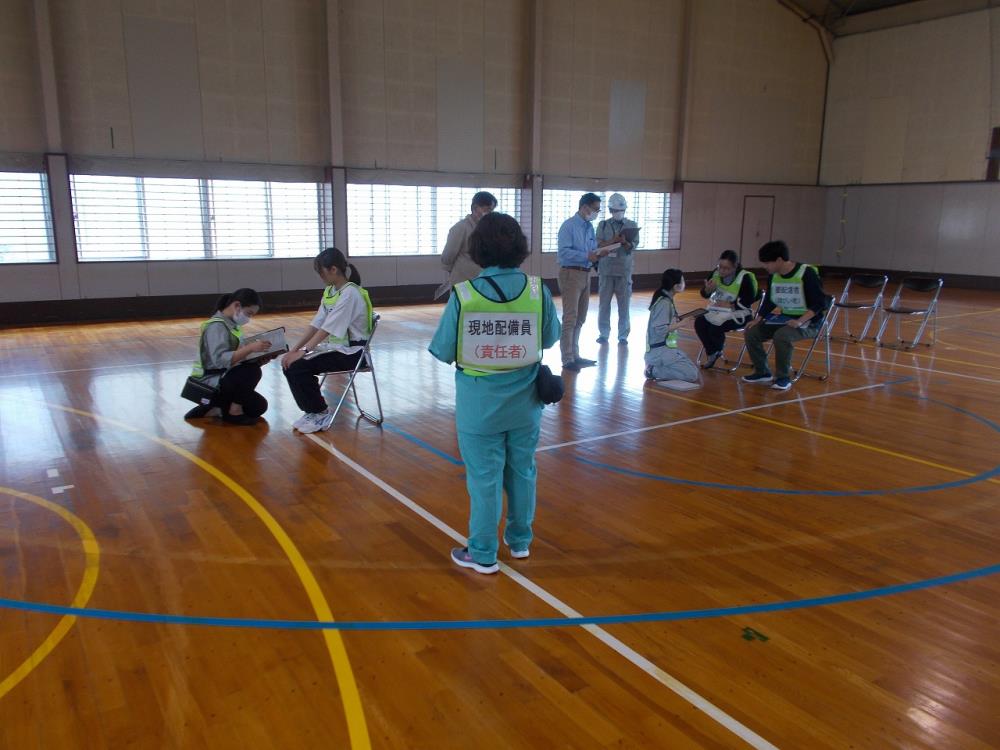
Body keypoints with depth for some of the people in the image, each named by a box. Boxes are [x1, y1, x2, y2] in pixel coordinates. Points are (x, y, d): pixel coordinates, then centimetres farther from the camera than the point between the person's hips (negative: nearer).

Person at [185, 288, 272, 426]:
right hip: (210, 382, -10)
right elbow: (220, 360, -32)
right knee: (252, 371, -30)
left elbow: (235, 357, 10)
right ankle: (235, 411, -12)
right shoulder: (217, 326, -19)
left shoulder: (232, 324, 9)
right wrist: (250, 348, -36)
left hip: (223, 379, 10)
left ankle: (210, 409, 13)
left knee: (259, 406, 7)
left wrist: (259, 359, -7)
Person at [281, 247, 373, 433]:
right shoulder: (329, 291, 10)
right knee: (290, 364, -6)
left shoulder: (350, 293, -18)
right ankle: (312, 411, 10)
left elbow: (327, 328, -23)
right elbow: (316, 324, 7)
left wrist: (303, 351, -25)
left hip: (351, 351, -8)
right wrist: (294, 349, -2)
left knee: (298, 367, -19)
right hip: (334, 346, 8)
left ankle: (321, 414, -1)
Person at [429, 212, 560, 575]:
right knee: (522, 472, 20)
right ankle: (520, 540, 38)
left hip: (480, 406, -3)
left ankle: (483, 554, 23)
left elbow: (443, 352, -12)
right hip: (524, 404, 3)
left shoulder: (463, 296, -17)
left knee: (484, 479, 10)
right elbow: (550, 338, 3)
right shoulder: (538, 291, -11)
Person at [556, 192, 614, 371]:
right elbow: (564, 251, -20)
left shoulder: (589, 227, 14)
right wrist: (587, 256, -25)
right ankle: (567, 359, -4)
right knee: (570, 318, -8)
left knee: (580, 319, 14)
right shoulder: (569, 225, -11)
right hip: (570, 274, -9)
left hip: (585, 274, 9)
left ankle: (574, 355, 23)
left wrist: (599, 254, -6)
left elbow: (591, 250, 16)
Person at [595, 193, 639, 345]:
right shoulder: (603, 225, 6)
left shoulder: (632, 225, 5)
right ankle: (603, 333, 15)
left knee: (624, 303, 2)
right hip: (606, 269, 0)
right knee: (604, 302, 5)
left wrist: (625, 242, -25)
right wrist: (614, 240, -19)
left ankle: (623, 335, 10)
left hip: (624, 269, 0)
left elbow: (632, 247, -4)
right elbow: (598, 245, -4)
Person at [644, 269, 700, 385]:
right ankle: (653, 371, -8)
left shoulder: (666, 299, 9)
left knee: (694, 367, 14)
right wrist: (681, 324, -16)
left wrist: (679, 320, 4)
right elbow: (660, 329, -24)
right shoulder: (664, 303, -19)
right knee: (692, 374, -14)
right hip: (659, 351, -10)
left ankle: (656, 367, 9)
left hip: (666, 347, 10)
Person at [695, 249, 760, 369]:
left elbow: (748, 302, -18)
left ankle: (717, 351, 5)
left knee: (716, 327, -30)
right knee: (699, 322, -20)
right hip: (718, 310, 6)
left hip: (738, 314, -6)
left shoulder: (745, 278, -19)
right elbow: (705, 295, 3)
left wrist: (729, 305, -22)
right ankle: (711, 352, 0)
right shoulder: (716, 273, -4)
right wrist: (708, 290, -19)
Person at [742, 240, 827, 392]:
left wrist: (800, 321, -29)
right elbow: (768, 301, 14)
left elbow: (819, 303, -18)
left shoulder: (807, 273, -18)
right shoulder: (773, 275, 3)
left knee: (781, 336, -35)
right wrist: (758, 319, -2)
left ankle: (783, 377, -18)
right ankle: (762, 372, 7)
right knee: (751, 332, -8)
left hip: (808, 322, -7)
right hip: (783, 319, 7)